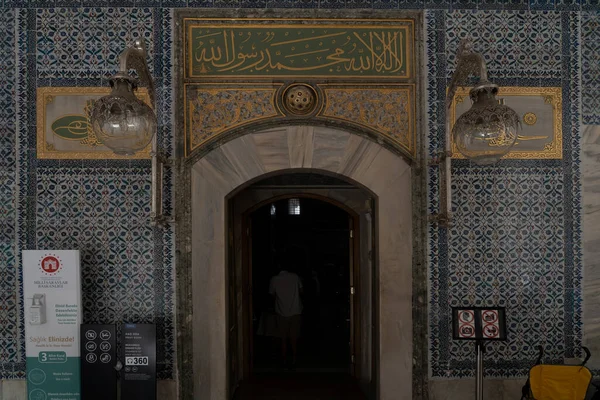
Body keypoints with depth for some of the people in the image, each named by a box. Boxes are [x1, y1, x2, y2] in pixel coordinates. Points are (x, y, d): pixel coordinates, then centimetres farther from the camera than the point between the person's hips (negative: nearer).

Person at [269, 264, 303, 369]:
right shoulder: (295, 277, -3)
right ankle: (294, 361, 14)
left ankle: (284, 360, 18)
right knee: (294, 338, 9)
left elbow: (272, 294, 7)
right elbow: (301, 291, 8)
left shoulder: (274, 279, -6)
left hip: (282, 314, -1)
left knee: (283, 339, 11)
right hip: (295, 312, 1)